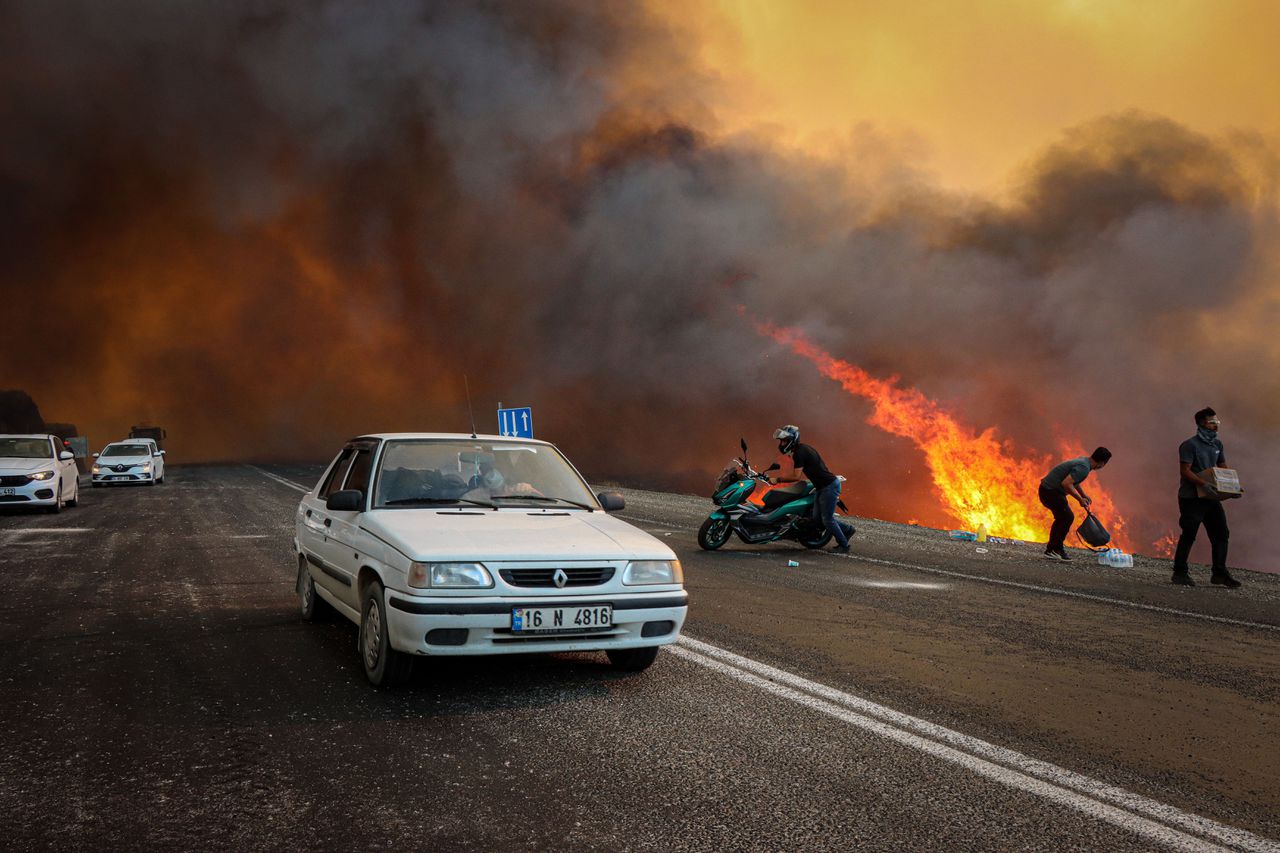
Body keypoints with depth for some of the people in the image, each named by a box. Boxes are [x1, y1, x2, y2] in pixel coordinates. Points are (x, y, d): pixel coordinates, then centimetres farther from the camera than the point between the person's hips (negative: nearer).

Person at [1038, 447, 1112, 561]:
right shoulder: (1084, 468, -21)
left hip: (1048, 489, 10)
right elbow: (1066, 483, -29)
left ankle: (1052, 546, 27)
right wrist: (1080, 499, -20)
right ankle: (1052, 551, -3)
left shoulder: (1083, 461, 10)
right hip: (1051, 491, -10)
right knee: (1068, 517, -7)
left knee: (1062, 518, 19)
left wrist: (1083, 495, 23)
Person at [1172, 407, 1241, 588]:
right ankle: (1180, 572, 5)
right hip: (1191, 497, -7)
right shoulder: (1190, 445, -10)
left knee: (1221, 534, 4)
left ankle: (1219, 573, 10)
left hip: (1211, 497, 7)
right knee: (1189, 535, -4)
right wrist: (1204, 484, -29)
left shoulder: (1217, 444, 13)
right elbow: (1185, 471, -17)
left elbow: (1223, 468, 18)